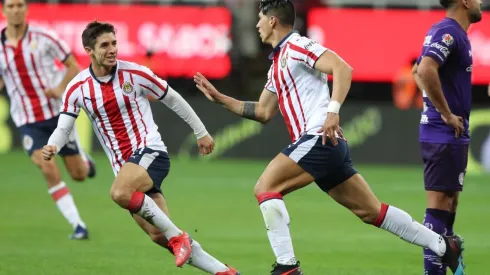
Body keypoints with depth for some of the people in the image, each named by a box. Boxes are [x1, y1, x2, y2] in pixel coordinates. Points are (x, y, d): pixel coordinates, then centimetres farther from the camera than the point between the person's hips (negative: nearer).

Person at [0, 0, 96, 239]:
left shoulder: (43, 38, -6)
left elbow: (73, 67, 0)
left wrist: (61, 89, -17)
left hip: (57, 113, -1)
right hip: (28, 121, 1)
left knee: (79, 174, 3)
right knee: (49, 170, -18)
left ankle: (84, 161, 42)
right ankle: (78, 226, -10)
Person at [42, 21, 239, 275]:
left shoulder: (135, 74, -6)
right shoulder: (77, 88, 1)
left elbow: (173, 100, 6)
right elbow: (63, 128, -1)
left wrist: (201, 133, 13)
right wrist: (52, 147, -25)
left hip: (150, 152, -4)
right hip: (124, 166, 4)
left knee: (120, 193, -34)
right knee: (159, 236, -4)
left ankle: (177, 236, -18)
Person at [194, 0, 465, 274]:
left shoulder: (297, 46, -5)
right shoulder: (278, 62, 24)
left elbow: (343, 68, -18)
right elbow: (263, 112, 29)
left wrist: (333, 110, -28)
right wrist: (220, 98, 26)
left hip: (320, 138, -10)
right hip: (322, 145, 10)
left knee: (265, 188, -13)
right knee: (371, 211, 10)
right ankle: (443, 245, 13)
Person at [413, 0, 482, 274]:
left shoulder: (447, 31, 14)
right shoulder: (449, 32, -16)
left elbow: (418, 71, 26)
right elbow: (426, 71, -30)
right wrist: (447, 114, -22)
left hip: (450, 134, 10)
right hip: (446, 134, -10)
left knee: (449, 202, 13)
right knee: (440, 204, -9)